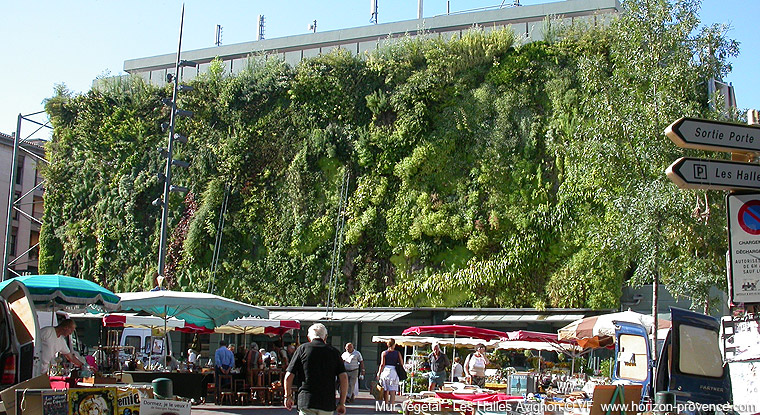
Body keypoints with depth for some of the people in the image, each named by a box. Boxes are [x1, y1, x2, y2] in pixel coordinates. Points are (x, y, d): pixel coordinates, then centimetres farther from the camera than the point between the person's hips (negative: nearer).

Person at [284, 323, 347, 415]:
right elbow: (344, 377, -1)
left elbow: (289, 376, 0)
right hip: (328, 404, 2)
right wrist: (342, 403, 6)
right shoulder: (334, 351, 7)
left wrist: (288, 396, 14)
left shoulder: (302, 349, 3)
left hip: (306, 400, -2)